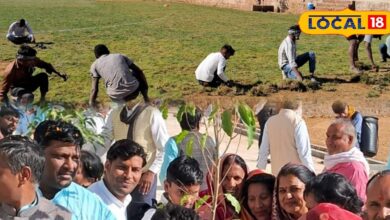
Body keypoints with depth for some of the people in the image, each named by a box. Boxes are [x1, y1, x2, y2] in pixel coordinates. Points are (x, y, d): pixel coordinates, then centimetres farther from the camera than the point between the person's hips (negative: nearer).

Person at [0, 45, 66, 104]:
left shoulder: (32, 61, -21)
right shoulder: (10, 71, -34)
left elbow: (46, 65, 0)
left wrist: (59, 74, -10)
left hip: (28, 84, 5)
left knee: (43, 76, -23)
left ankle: (43, 99, -6)